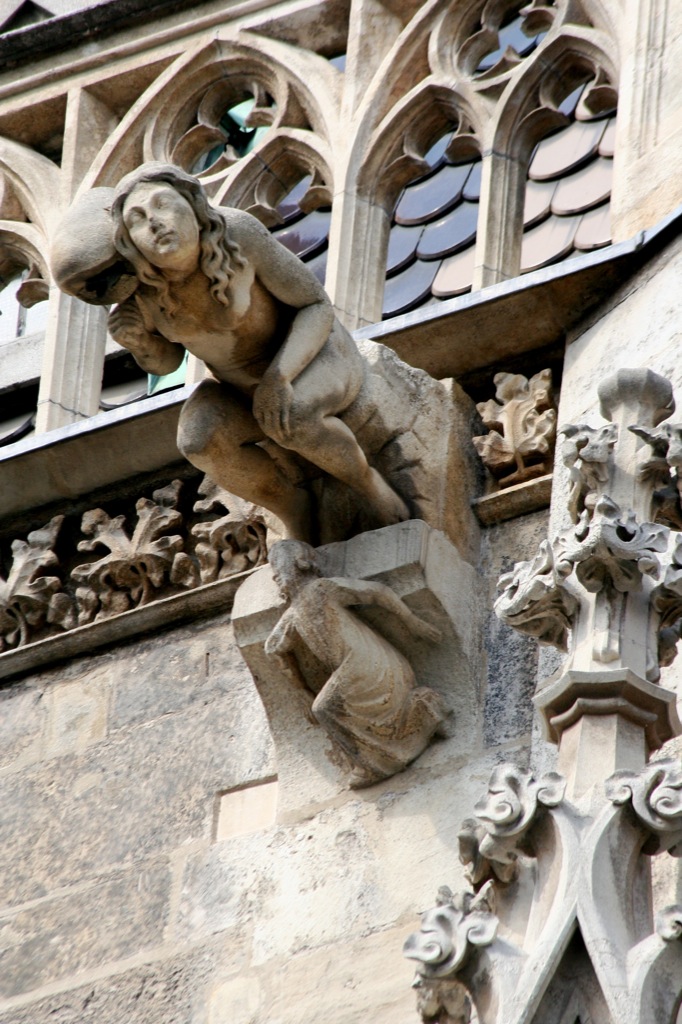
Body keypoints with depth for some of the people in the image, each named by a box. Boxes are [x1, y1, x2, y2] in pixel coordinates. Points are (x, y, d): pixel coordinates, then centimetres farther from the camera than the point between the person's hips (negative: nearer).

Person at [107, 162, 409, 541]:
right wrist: (137, 339, -26)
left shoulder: (238, 234, -31)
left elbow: (318, 305, -22)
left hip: (314, 357, -4)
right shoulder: (137, 279, -20)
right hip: (245, 383, 4)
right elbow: (164, 360, -4)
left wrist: (278, 376, -36)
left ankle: (367, 482, -7)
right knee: (198, 441, -25)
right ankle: (290, 505, 0)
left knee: (289, 418, -34)